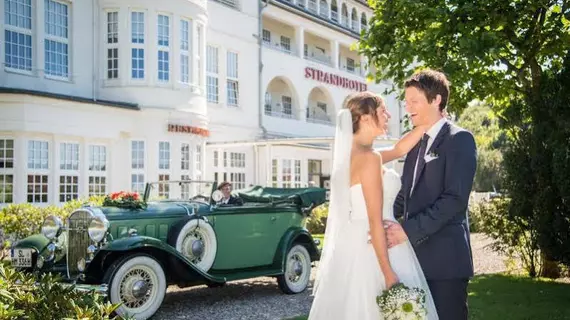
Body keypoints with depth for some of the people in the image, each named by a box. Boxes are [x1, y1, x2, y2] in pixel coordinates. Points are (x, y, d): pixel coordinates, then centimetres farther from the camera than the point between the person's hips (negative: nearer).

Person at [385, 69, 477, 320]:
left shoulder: (459, 139, -9)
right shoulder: (417, 142, 16)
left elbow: (455, 199, -18)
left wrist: (408, 230, -21)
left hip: (445, 258, -7)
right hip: (417, 256, 7)